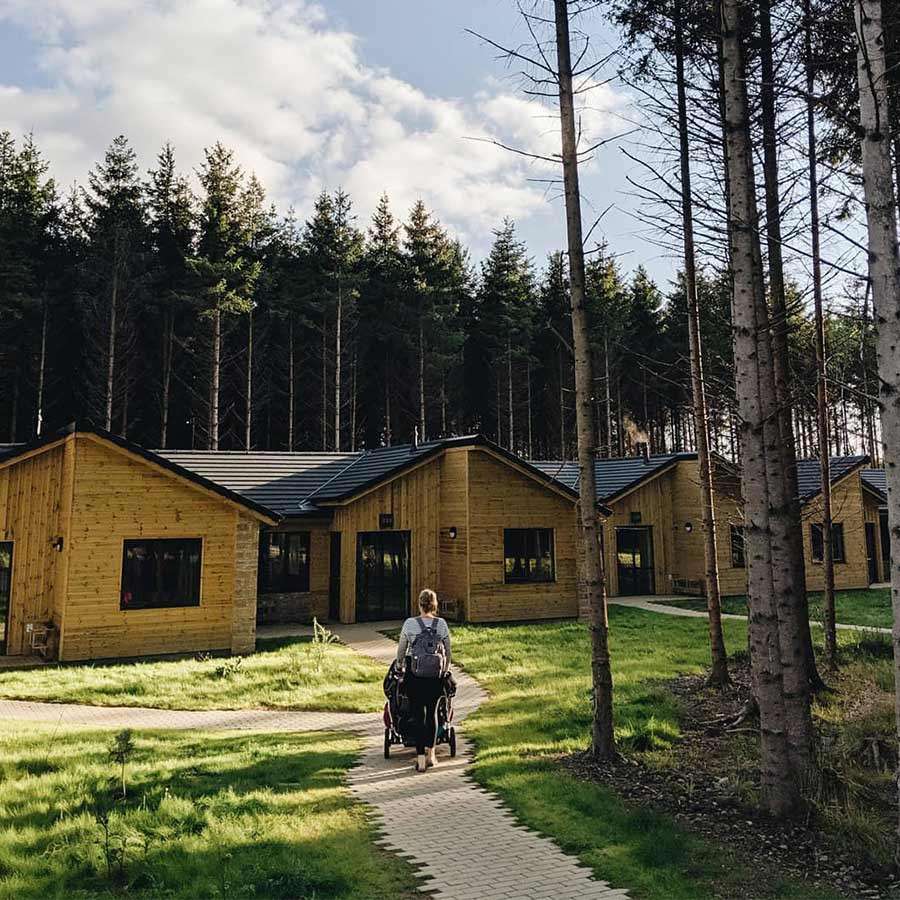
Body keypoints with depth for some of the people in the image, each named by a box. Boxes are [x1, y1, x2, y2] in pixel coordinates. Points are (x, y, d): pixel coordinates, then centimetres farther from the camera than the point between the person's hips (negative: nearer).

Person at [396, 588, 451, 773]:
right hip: (435, 675, 2)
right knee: (432, 712, 18)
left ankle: (420, 758, 1)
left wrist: (400, 666, 21)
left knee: (418, 715, 4)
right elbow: (448, 652, 5)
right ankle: (431, 754, 25)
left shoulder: (409, 623, -6)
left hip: (414, 674, -2)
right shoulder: (442, 624, -2)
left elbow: (401, 650, 2)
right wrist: (445, 670, 21)